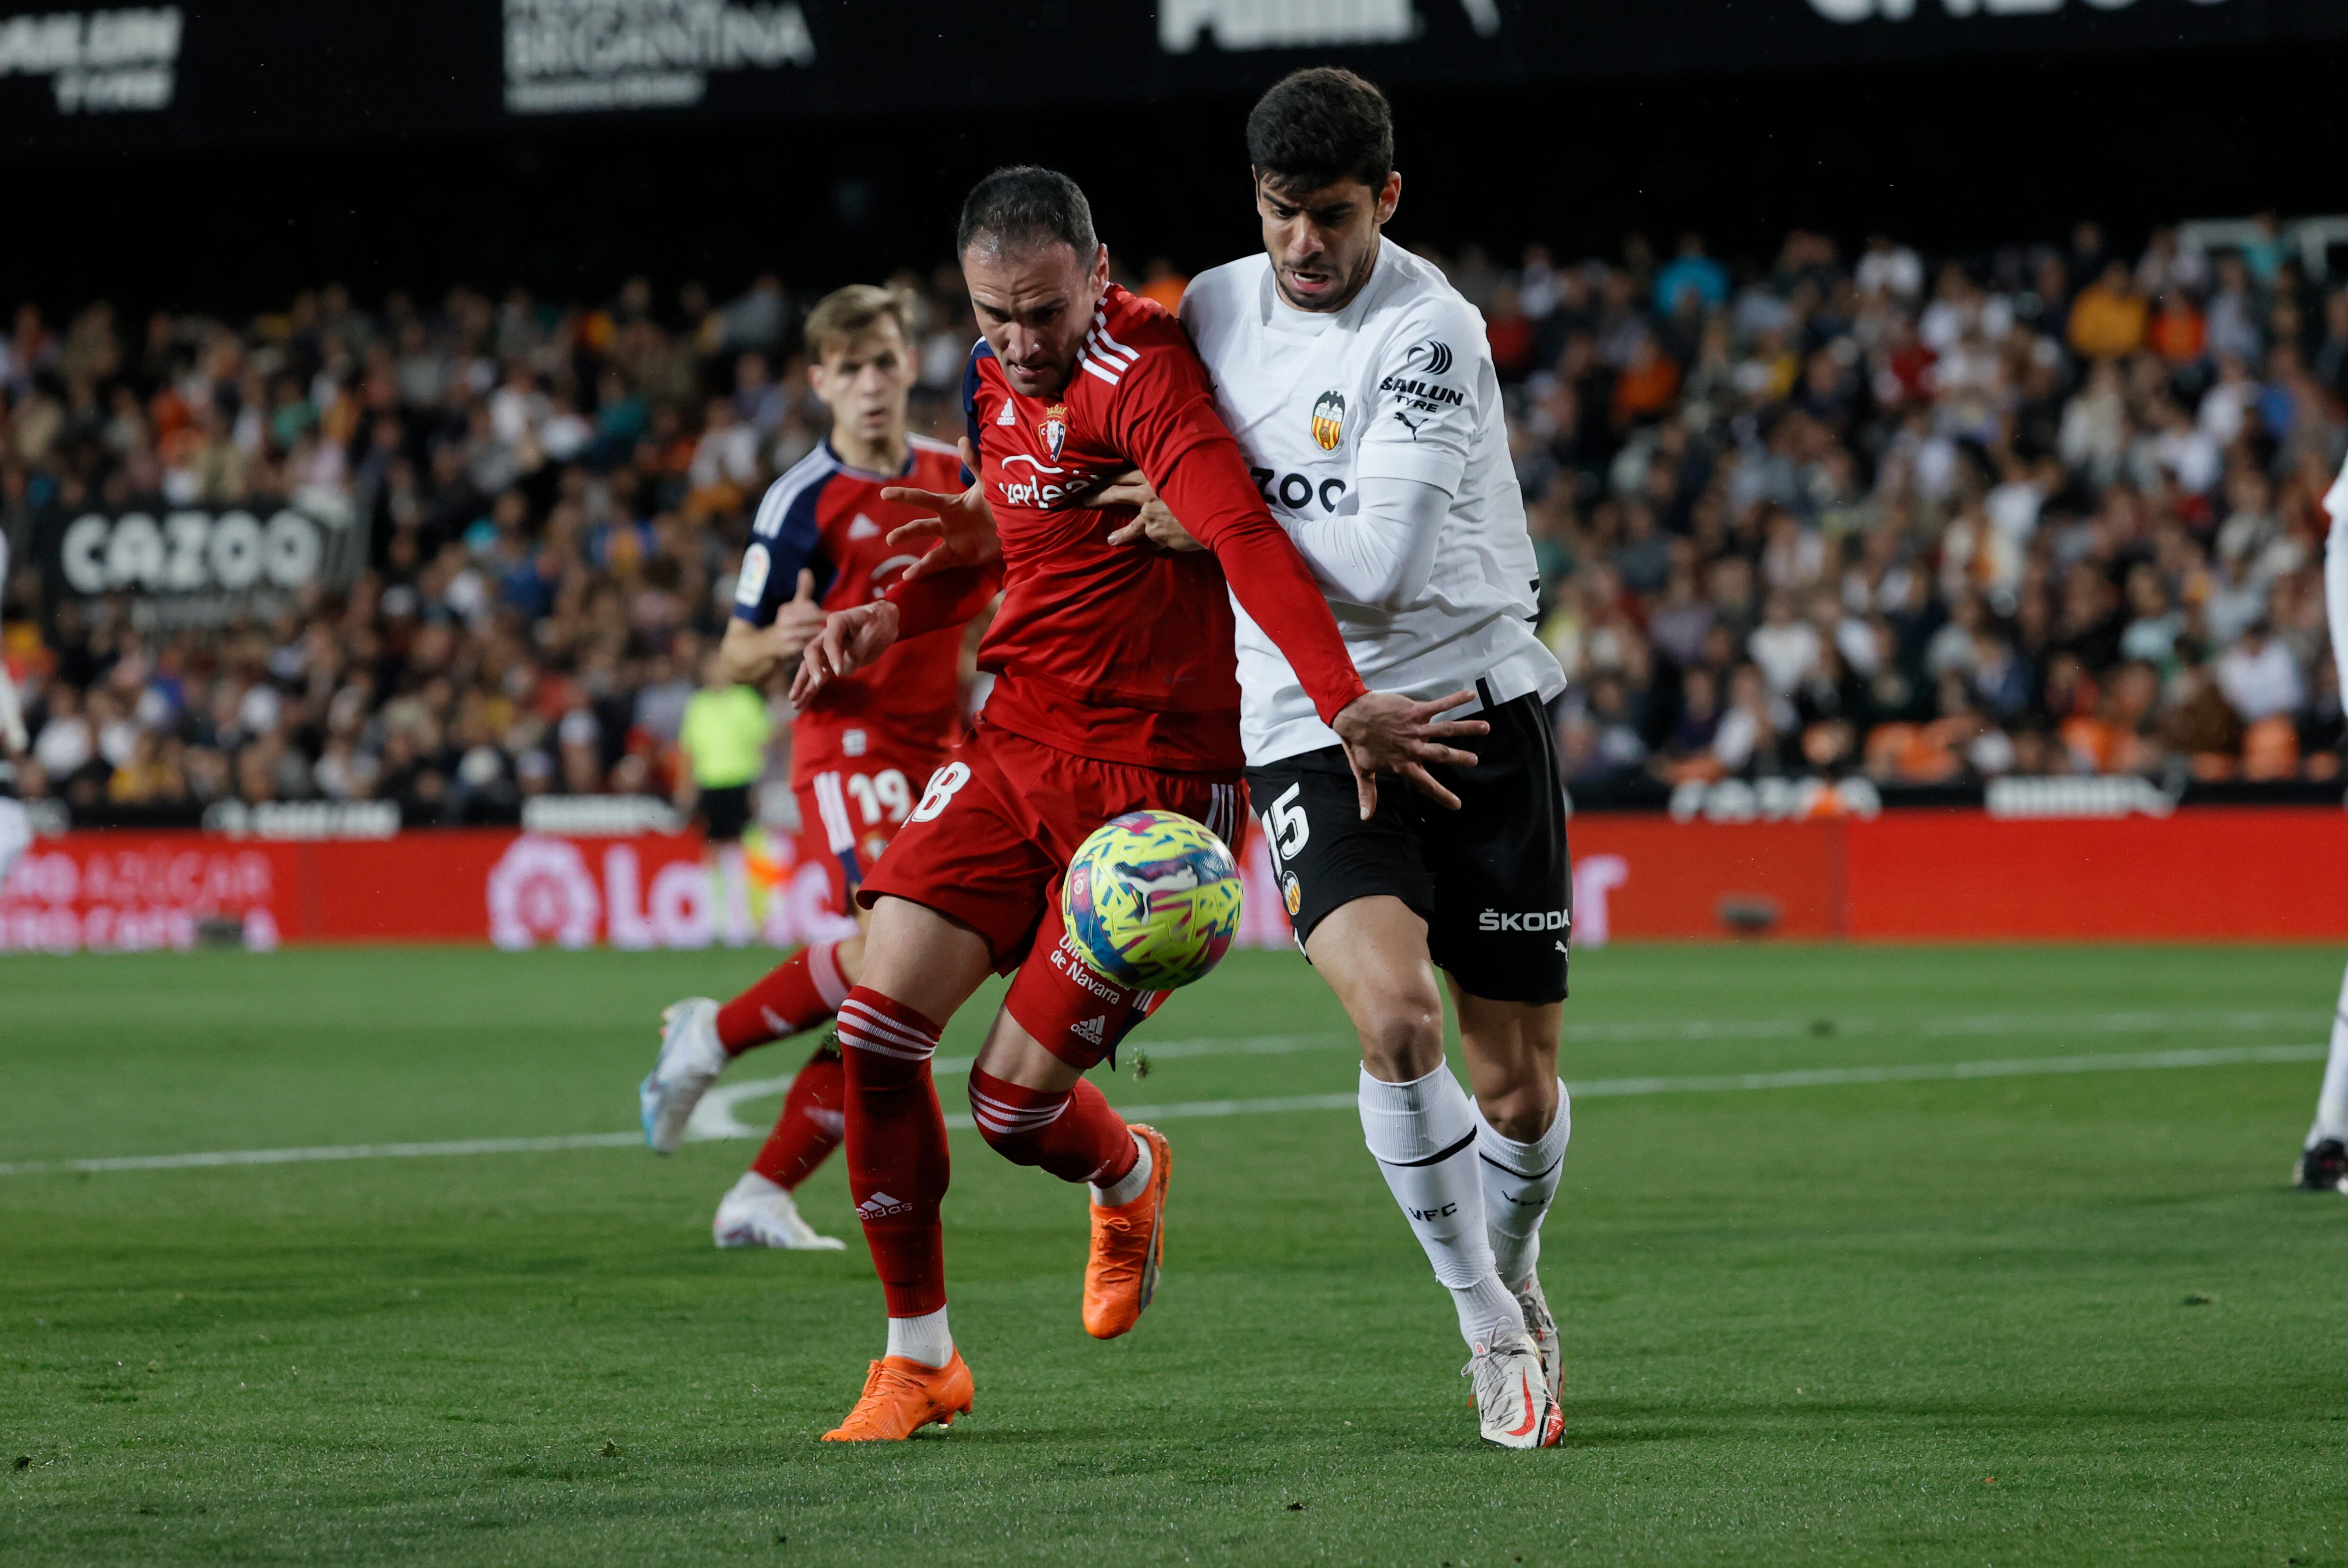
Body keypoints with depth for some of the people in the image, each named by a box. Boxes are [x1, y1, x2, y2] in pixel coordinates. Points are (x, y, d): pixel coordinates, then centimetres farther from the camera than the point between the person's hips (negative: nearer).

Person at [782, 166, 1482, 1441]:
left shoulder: (1141, 375, -18)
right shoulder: (994, 379, 9)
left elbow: (1246, 536, -33)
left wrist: (1343, 702, -46)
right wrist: (895, 613, 9)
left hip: (1157, 775, -7)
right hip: (1014, 747, 7)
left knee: (1015, 1104, -7)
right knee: (878, 1025, -7)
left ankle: (1128, 1178, 33)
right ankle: (919, 1360, 8)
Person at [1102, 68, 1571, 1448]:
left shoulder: (1430, 332, -13)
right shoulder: (1214, 309, 6)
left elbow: (1375, 564, -21)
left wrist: (1207, 524, -11)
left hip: (1477, 700, -3)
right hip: (1307, 726, 3)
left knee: (1521, 1093, 1)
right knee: (1395, 1014, -24)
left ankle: (1513, 1275, 36)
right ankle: (1492, 1332, -6)